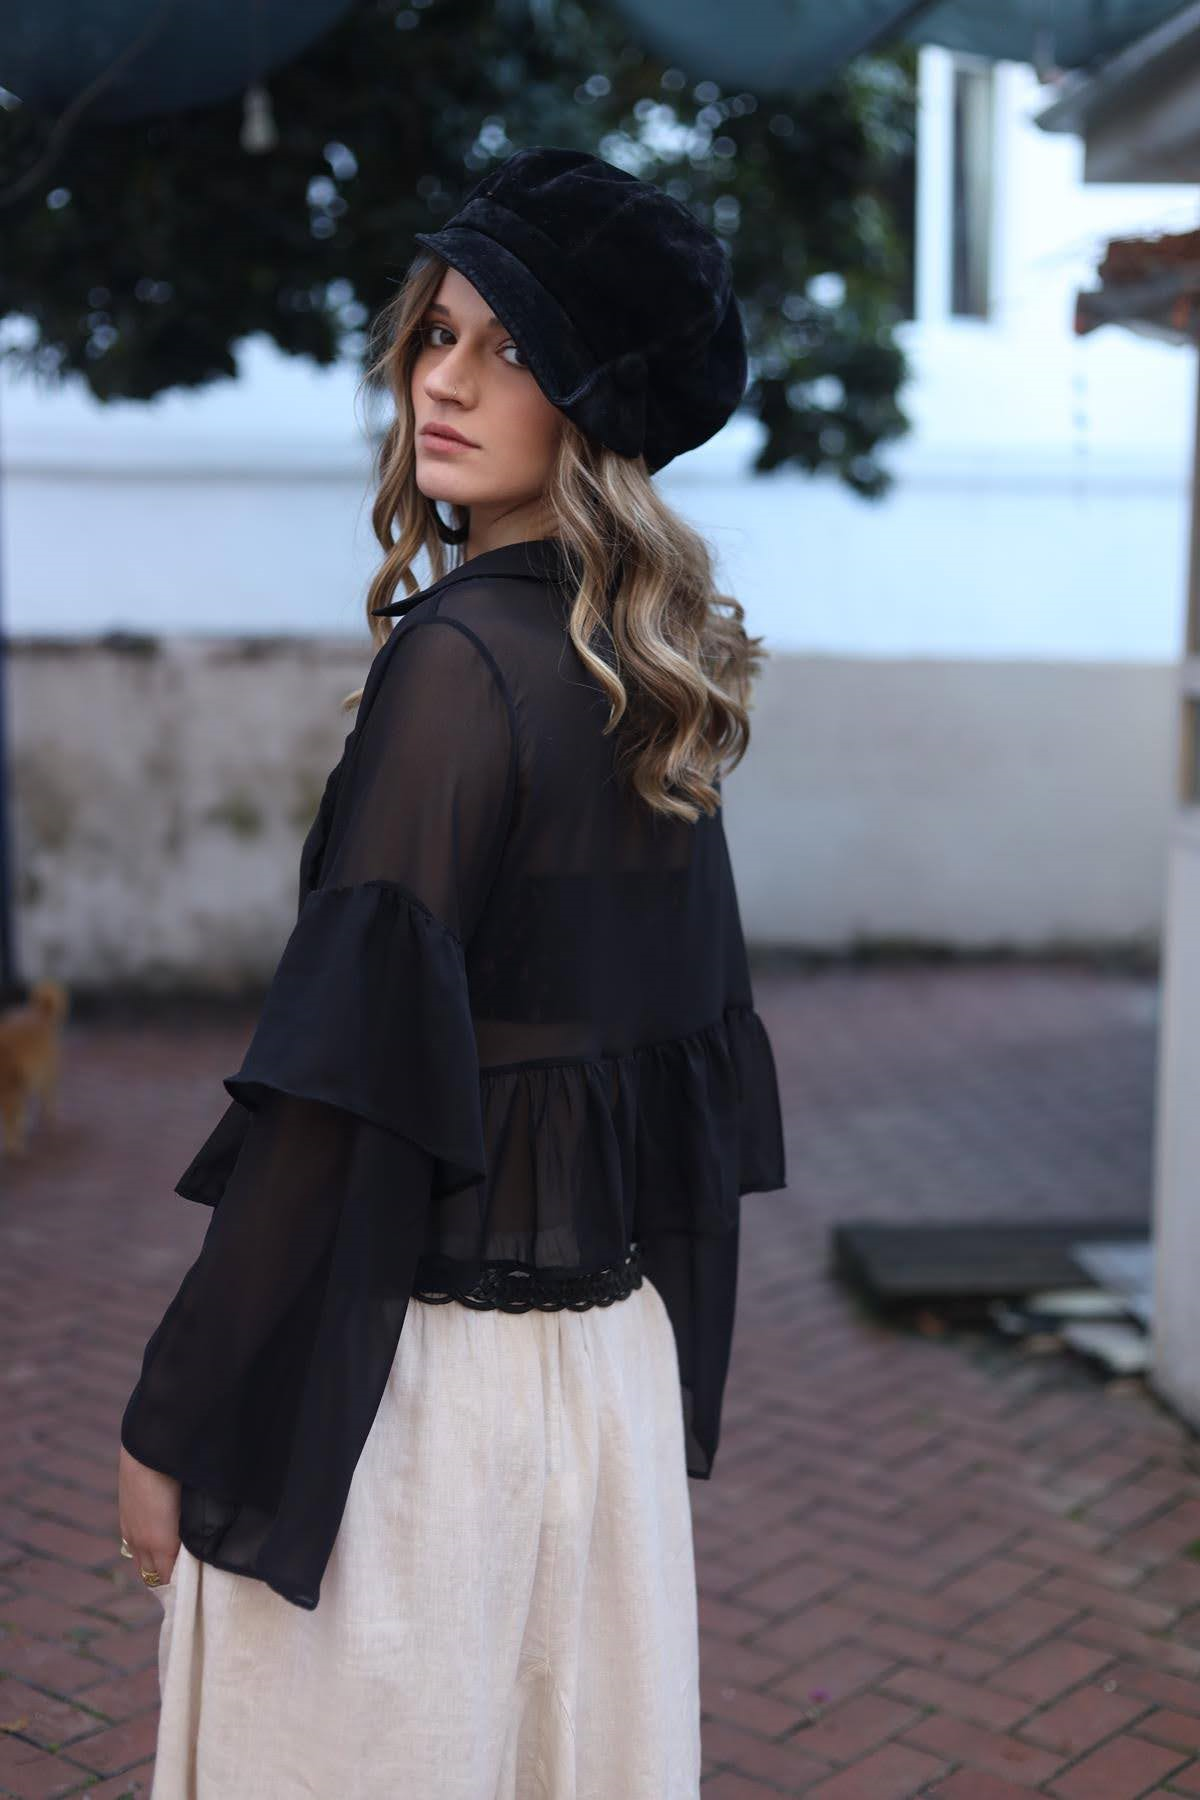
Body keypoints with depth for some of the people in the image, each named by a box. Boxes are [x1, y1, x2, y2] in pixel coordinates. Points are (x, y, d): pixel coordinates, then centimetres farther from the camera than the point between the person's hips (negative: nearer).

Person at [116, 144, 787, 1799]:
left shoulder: (459, 658, -18)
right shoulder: (647, 675, 6)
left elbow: (348, 1080, -22)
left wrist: (174, 1419, -14)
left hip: (420, 1360, -8)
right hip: (614, 1352, 8)